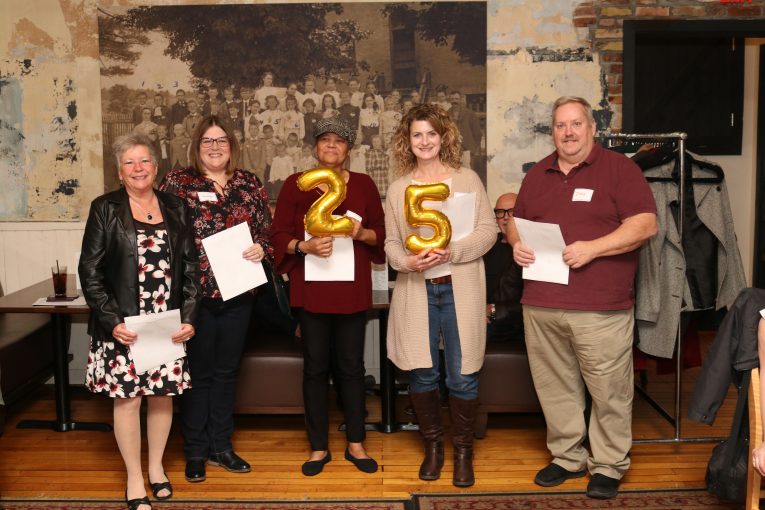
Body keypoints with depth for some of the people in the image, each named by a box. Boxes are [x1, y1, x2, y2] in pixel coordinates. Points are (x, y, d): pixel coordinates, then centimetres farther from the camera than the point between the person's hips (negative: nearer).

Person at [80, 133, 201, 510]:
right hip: (123, 325, -2)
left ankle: (156, 467, 30)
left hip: (169, 325, 2)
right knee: (127, 398, 3)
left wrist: (189, 318, -3)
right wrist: (111, 321, -12)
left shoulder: (175, 209, 7)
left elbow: (190, 267, 6)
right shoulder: (105, 209, -1)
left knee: (163, 395, 10)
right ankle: (134, 479, 20)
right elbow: (90, 270, -4)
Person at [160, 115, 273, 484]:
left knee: (226, 372, 14)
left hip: (237, 293, 4)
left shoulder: (249, 183, 7)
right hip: (195, 293, -3)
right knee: (198, 372, 7)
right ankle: (195, 451, 22)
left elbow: (267, 229, 11)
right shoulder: (178, 181, -2)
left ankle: (221, 446, 28)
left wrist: (261, 247, -9)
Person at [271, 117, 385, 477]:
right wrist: (304, 246, -19)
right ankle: (319, 447, 17)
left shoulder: (364, 185, 7)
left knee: (351, 365, 7)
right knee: (315, 367, 5)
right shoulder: (295, 184, 3)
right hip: (311, 289, -1)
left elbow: (381, 233, 9)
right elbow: (279, 235, 0)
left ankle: (355, 444, 21)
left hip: (352, 288, 1)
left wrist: (361, 233, -12)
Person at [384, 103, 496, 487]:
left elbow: (488, 231, -1)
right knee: (421, 375, 7)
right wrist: (407, 261, -13)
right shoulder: (397, 188, 9)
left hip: (460, 290, -2)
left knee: (462, 378, 1)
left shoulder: (467, 180, 4)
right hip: (416, 292, 2)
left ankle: (463, 450, 21)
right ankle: (433, 446, 28)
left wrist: (451, 252, -16)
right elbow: (390, 242, 8)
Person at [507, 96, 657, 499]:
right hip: (540, 304, 5)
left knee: (608, 391, 3)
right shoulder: (538, 174, 15)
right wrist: (517, 243, 1)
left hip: (600, 307, -5)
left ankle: (608, 467, 19)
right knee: (554, 387, 12)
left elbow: (645, 224, -9)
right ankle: (567, 457, 28)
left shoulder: (618, 168, -1)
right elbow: (517, 221, 24)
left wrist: (592, 248, -18)